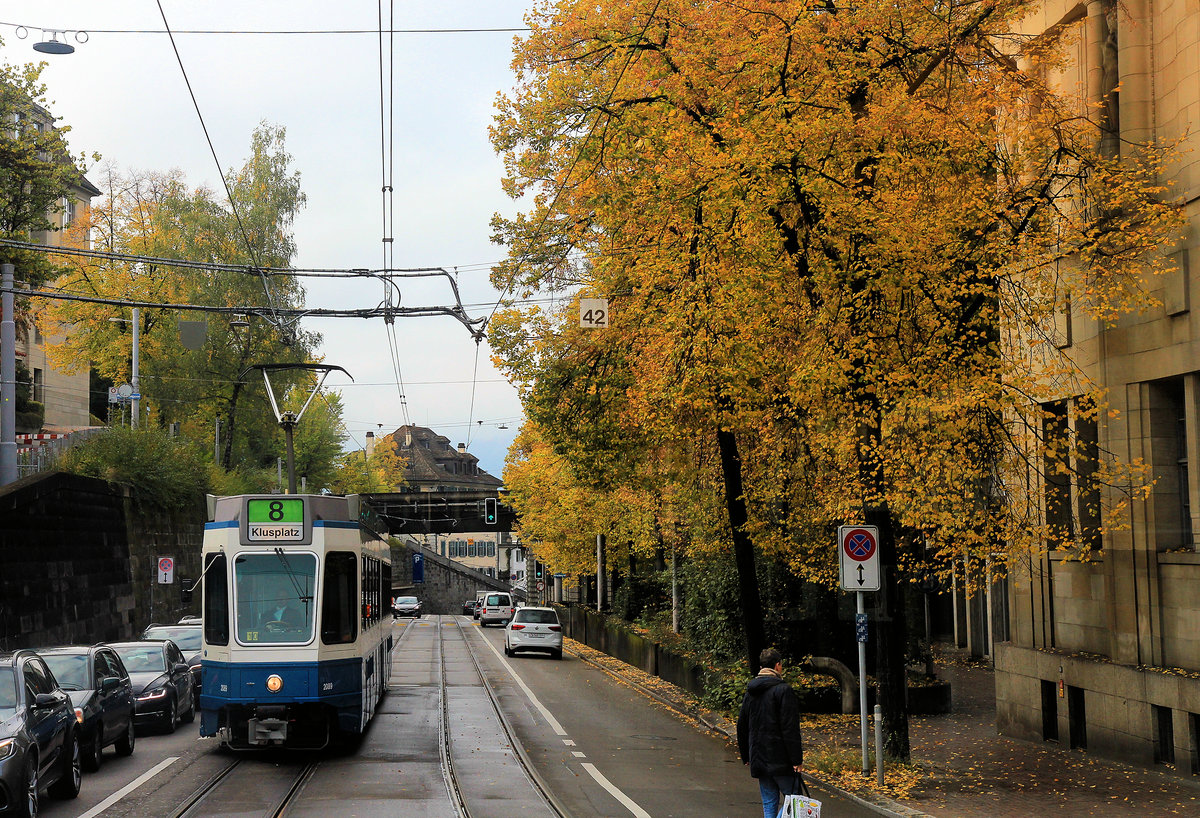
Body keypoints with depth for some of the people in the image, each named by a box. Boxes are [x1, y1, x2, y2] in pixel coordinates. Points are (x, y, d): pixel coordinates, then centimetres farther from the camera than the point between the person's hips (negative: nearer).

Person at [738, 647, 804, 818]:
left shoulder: (750, 692, 13)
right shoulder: (783, 690, -10)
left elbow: (742, 726, 19)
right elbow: (790, 728, -16)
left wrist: (746, 756, 26)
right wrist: (797, 759, -14)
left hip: (759, 759, 7)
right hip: (780, 759, -7)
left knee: (769, 804, 12)